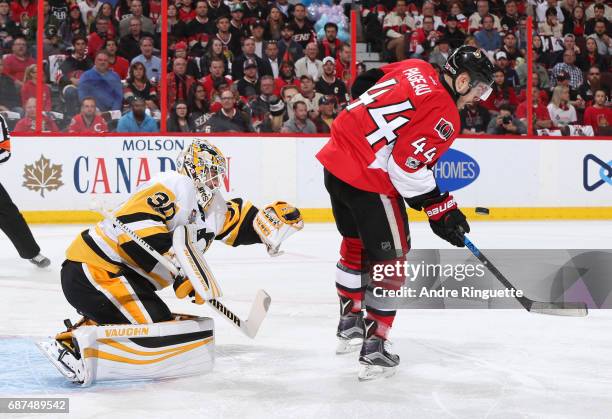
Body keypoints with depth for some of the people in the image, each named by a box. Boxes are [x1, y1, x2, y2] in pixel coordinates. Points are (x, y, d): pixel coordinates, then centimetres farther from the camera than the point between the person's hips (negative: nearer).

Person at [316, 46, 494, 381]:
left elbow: (362, 86, 16)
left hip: (335, 161, 9)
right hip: (370, 183, -9)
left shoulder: (414, 68, 7)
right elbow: (407, 168, -20)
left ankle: (349, 324, 42)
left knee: (355, 244, 26)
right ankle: (373, 349, 5)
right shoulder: (444, 117, -15)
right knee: (389, 260, 4)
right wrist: (440, 209, -11)